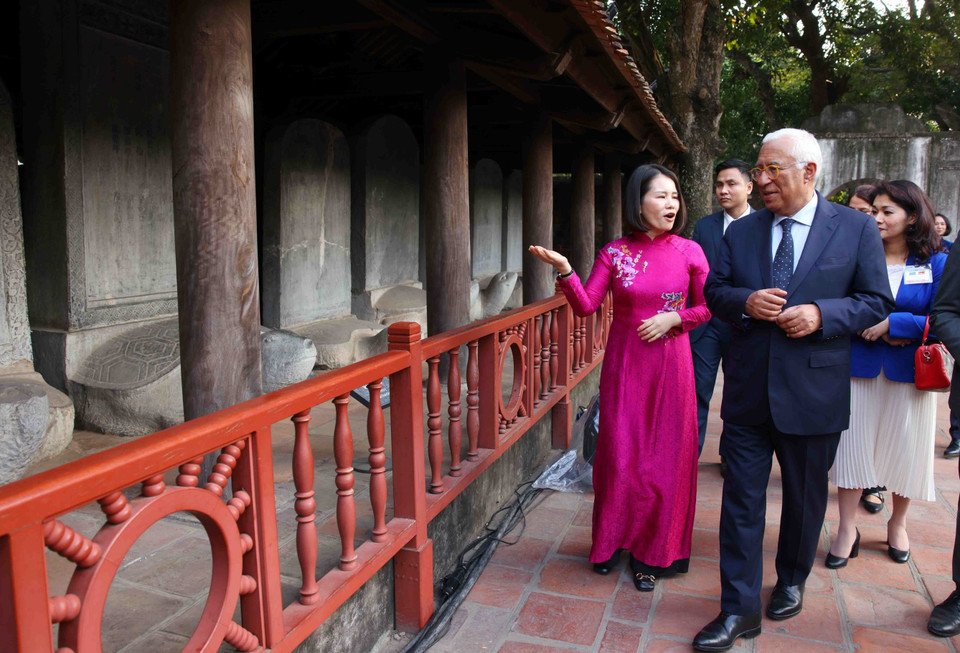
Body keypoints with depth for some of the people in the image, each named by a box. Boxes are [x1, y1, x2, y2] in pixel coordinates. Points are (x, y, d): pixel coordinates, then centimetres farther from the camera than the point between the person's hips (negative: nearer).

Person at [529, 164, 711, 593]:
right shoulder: (614, 253, -1)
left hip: (670, 363, 0)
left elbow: (707, 306, 5)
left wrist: (673, 319, -11)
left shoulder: (689, 252, -1)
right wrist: (564, 271, -22)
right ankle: (613, 541, 29)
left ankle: (652, 554, 24)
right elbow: (585, 306, -7)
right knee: (619, 453, 5)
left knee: (665, 457, 6)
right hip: (624, 363, 0)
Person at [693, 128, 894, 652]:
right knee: (741, 499, 3)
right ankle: (739, 609, 15)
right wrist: (746, 302, -14)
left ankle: (791, 582, 42)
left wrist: (821, 314, -18)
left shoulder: (856, 228, -2)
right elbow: (714, 291, 8)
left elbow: (877, 301, -1)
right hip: (748, 389, 1)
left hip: (813, 391, -1)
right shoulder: (741, 231, 5)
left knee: (805, 498, 17)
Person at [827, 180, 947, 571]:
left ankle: (897, 524, 32)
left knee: (903, 450, 9)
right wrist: (871, 329, -14)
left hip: (908, 374, 0)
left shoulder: (937, 263, -1)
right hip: (859, 367, 1)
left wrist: (891, 323, -16)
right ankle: (847, 529, 14)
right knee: (852, 445, 1)